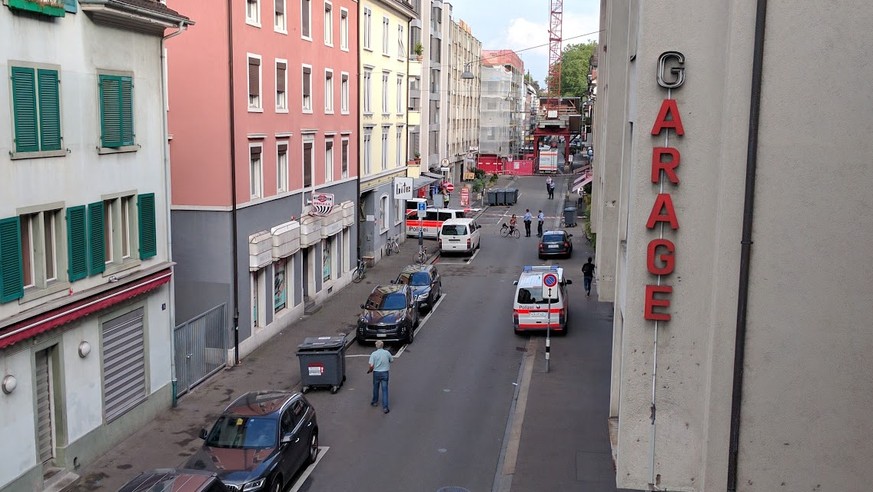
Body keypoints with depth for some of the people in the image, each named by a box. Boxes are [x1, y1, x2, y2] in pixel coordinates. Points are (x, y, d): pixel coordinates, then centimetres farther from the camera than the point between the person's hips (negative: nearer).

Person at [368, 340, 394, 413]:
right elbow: (392, 360, 11)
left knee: (375, 388, 21)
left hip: (376, 372, 0)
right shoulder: (387, 353, -5)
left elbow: (371, 366, -15)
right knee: (385, 390, 1)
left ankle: (375, 401, 41)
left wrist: (369, 371, 5)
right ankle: (385, 407, -5)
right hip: (385, 373, 0)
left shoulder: (373, 354, -10)